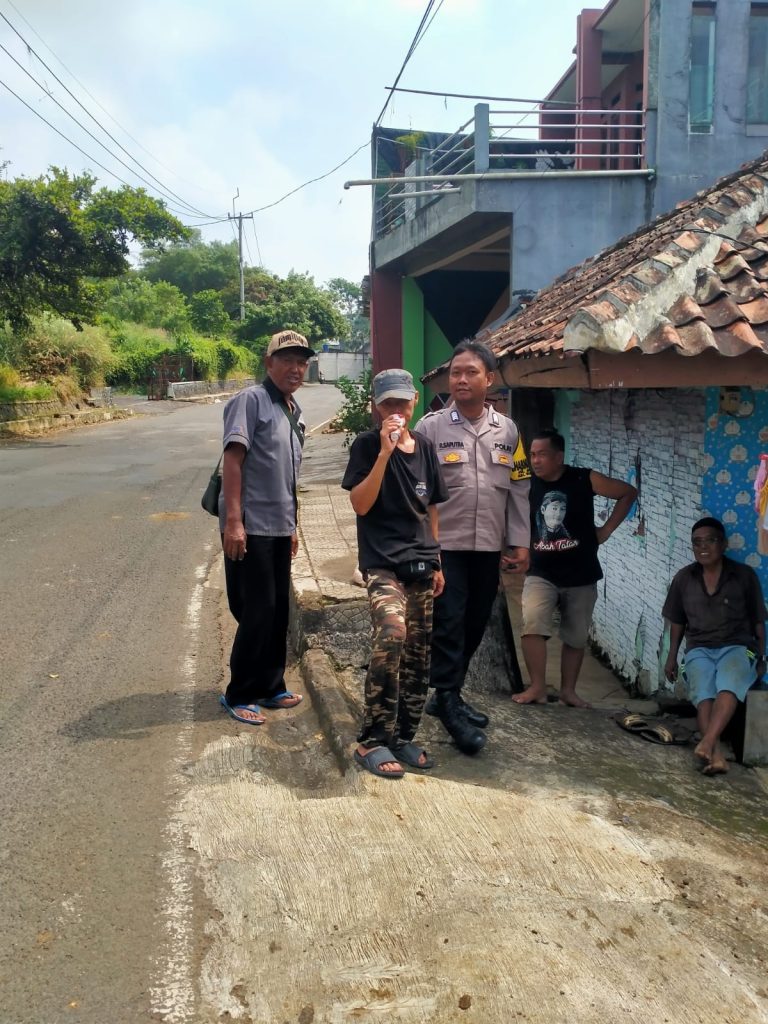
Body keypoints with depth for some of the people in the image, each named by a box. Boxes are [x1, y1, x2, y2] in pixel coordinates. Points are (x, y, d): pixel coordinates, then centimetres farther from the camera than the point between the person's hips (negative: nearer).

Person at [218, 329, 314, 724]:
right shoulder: (251, 400, -9)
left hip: (278, 528, 8)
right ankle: (239, 695, 12)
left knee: (278, 612, 13)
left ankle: (269, 687, 26)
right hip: (250, 527, -8)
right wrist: (233, 520, -23)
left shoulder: (294, 412, 16)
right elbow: (233, 459, -17)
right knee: (257, 612, -3)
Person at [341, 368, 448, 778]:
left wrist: (437, 562, 14)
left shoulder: (425, 448, 11)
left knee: (417, 656, 7)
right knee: (391, 636, -27)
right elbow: (360, 504, -13)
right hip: (382, 563, -6)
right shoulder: (366, 445, -3)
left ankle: (403, 737, 23)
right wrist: (385, 451, -18)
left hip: (420, 564, 6)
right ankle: (371, 741, -15)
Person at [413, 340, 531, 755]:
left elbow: (518, 489, 11)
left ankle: (446, 694, 28)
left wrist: (520, 541, 8)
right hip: (445, 545, -4)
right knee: (449, 625, -4)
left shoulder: (507, 430, 7)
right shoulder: (431, 427, -5)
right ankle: (451, 704, 6)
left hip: (488, 547, 5)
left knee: (474, 626, 12)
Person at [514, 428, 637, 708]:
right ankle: (537, 687, -8)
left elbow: (628, 493, 1)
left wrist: (606, 530, -2)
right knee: (532, 624, -20)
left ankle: (568, 690, 27)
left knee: (576, 636, 10)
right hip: (541, 574, 0)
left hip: (580, 575, 0)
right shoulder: (527, 486, -4)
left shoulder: (584, 479, -8)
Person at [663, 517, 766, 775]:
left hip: (738, 646, -2)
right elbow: (677, 622, 18)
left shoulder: (745, 575, 3)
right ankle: (716, 754, -41)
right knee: (702, 691, -30)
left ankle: (706, 744, -47)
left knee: (728, 683, -36)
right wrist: (672, 657, 17)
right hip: (700, 649, 2)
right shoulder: (684, 578, 9)